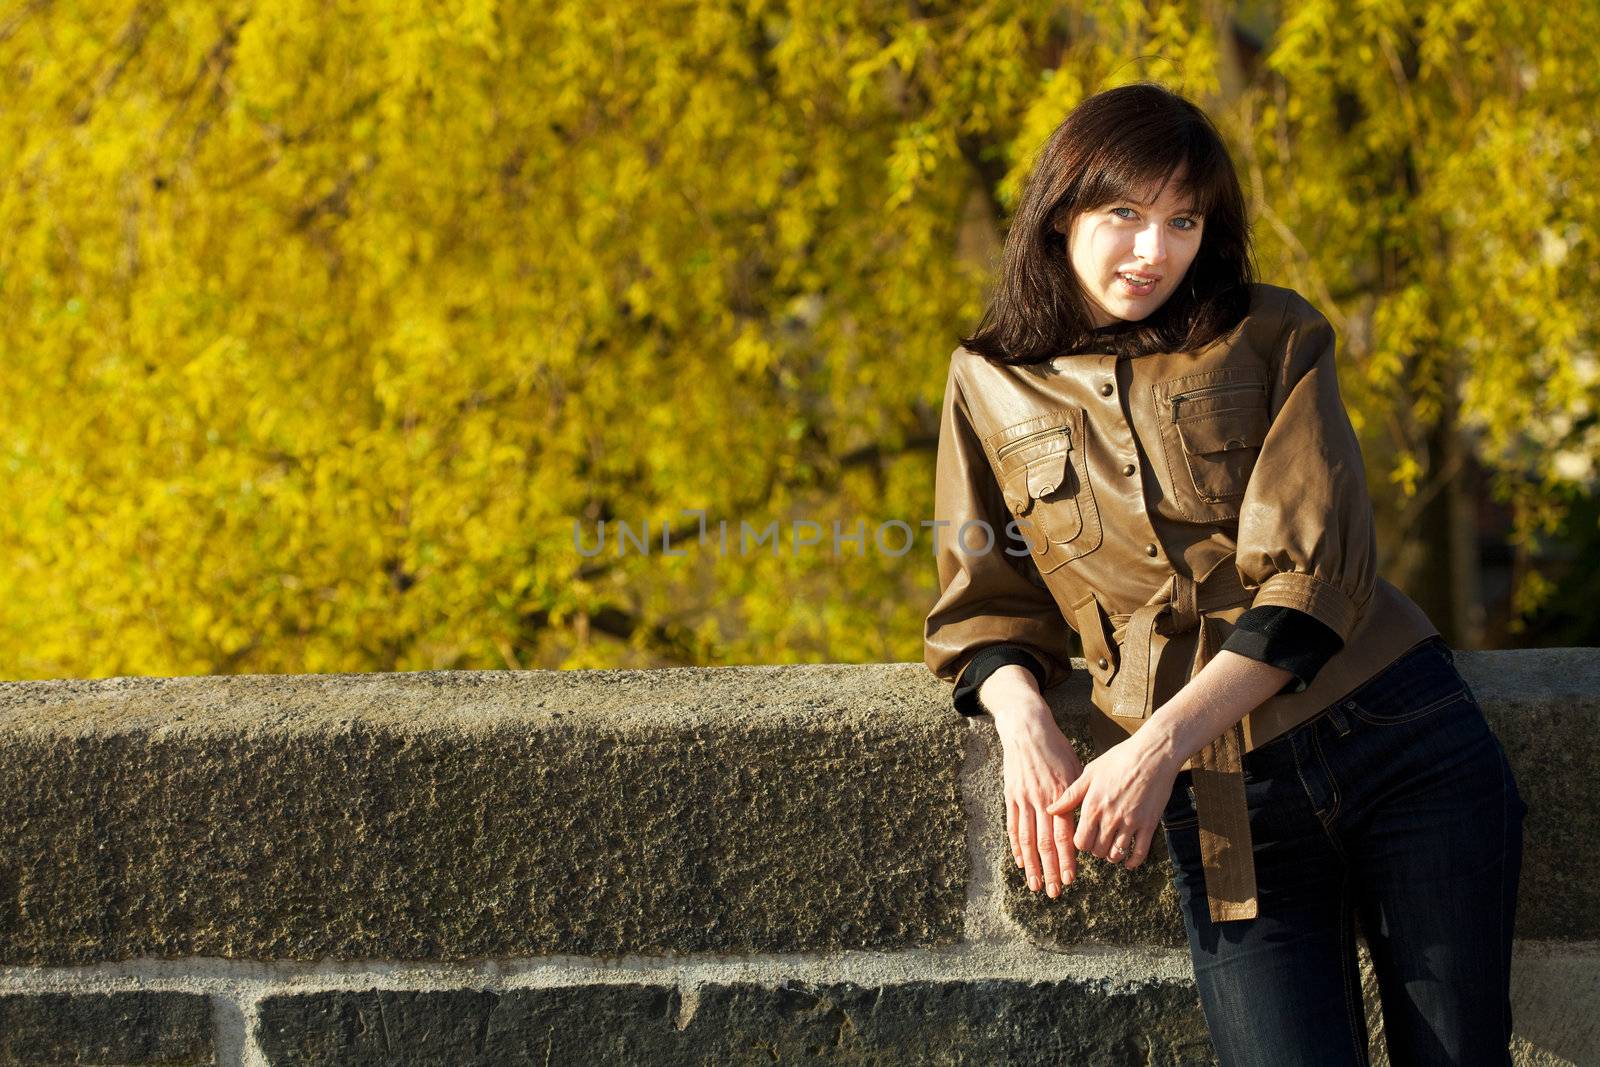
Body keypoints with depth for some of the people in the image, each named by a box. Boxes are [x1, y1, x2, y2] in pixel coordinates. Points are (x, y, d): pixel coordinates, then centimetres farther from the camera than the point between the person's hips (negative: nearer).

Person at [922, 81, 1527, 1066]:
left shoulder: (1275, 338, 4)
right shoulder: (992, 387, 11)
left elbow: (1313, 573, -6)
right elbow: (985, 607, 15)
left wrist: (1159, 744, -16)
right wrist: (1024, 721, -8)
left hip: (1401, 736, 0)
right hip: (1219, 804, 0)